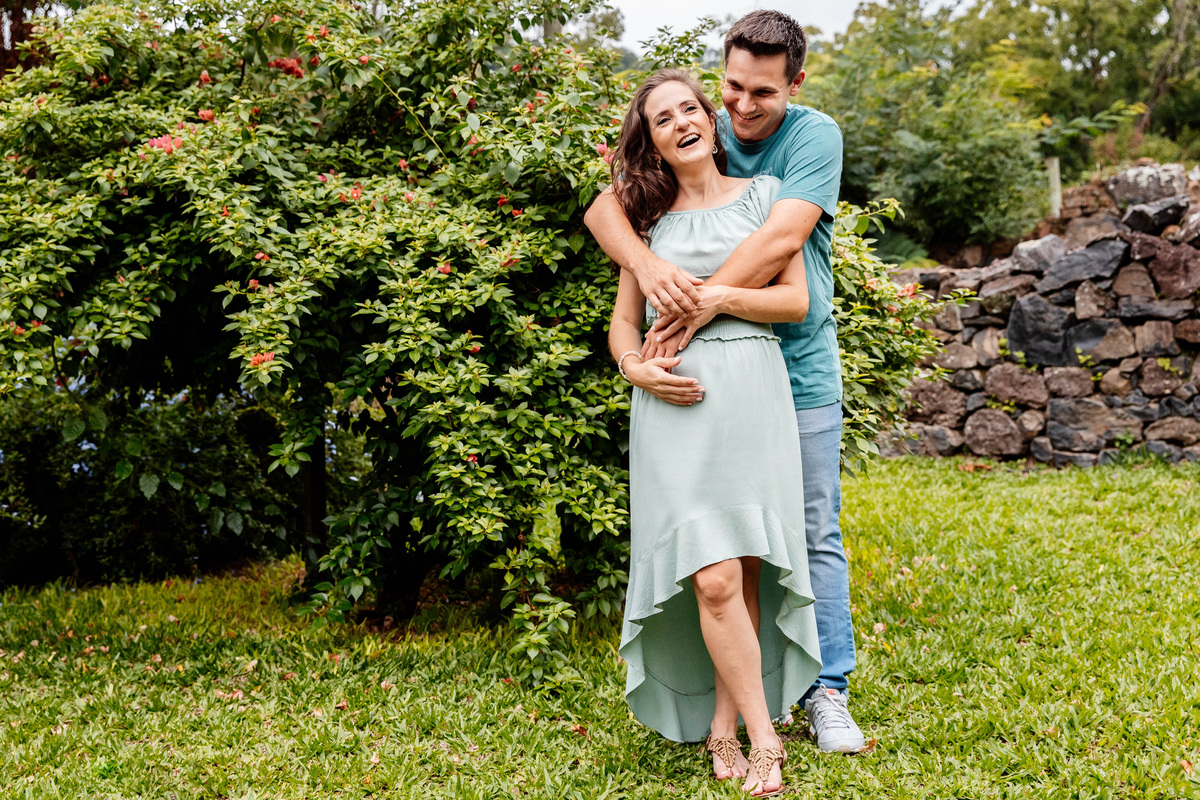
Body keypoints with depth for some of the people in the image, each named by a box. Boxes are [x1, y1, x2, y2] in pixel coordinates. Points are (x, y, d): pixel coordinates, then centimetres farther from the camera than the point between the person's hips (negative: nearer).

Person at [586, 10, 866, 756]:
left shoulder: (814, 135, -10)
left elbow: (781, 238, -24)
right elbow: (605, 209, -8)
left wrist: (697, 309, -29)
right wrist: (649, 265, -29)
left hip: (799, 367, -2)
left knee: (814, 535, 3)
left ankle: (828, 692, 12)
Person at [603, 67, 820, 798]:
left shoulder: (762, 194, 12)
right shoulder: (650, 217, 17)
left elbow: (796, 300, 7)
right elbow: (624, 321, 17)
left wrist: (721, 297, -7)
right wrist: (637, 369, -4)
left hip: (752, 396, 0)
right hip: (676, 405, 0)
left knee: (744, 573, -3)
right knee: (713, 579, -12)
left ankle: (724, 726, 8)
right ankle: (763, 738, -4)